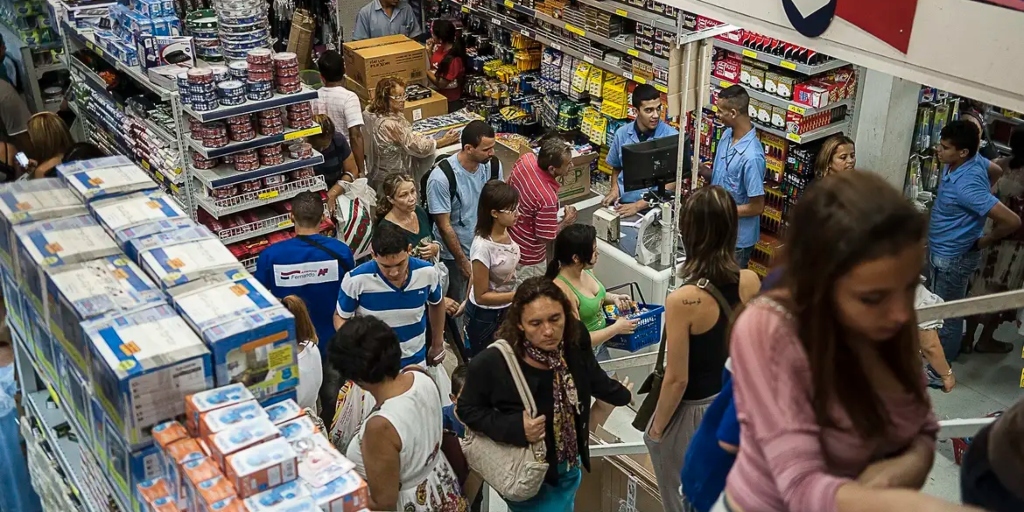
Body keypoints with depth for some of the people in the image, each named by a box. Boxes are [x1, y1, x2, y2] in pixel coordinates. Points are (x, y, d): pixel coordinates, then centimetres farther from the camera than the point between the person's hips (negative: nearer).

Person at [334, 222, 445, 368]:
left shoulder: (427, 273, -17)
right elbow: (341, 317, -7)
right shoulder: (356, 280, -24)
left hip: (415, 362, 2)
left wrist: (438, 344, 15)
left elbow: (436, 304, 5)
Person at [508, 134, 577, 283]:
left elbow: (509, 184, 4)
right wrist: (567, 221, -9)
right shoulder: (548, 198, -38)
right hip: (527, 257, -7)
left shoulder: (527, 157, -17)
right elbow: (546, 237, -24)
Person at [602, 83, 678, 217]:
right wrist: (614, 189, 2)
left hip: (653, 207, -3)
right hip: (622, 203, 4)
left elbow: (672, 182, -10)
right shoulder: (622, 133, 4)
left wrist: (639, 205, -17)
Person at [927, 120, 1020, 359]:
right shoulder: (973, 160, -9)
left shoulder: (967, 185, -35)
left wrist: (981, 242, -17)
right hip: (939, 249, 9)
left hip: (953, 258, -9)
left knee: (946, 313, 11)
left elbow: (1012, 221, -35)